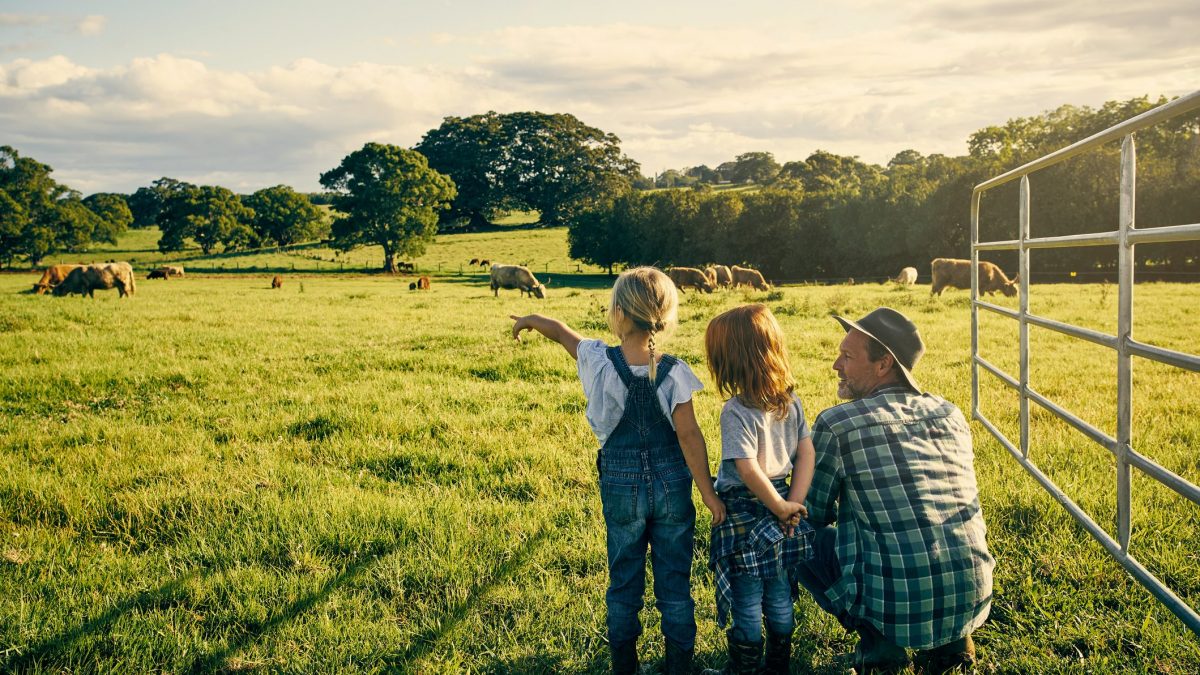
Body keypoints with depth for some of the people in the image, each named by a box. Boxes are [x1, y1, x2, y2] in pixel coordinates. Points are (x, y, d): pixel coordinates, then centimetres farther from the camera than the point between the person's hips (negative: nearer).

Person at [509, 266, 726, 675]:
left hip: (621, 486, 1)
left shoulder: (599, 361, -12)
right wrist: (708, 492, -9)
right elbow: (688, 434, -15)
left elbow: (562, 332, 7)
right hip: (671, 484, -1)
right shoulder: (673, 372, -15)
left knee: (624, 579, 15)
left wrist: (530, 320, 28)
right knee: (674, 580, 11)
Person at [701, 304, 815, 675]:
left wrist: (780, 507, -14)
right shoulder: (791, 402, 0)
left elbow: (748, 468, -25)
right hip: (779, 514, 7)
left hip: (744, 515, -6)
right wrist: (793, 504, -3)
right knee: (780, 598, 19)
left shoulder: (736, 411, -21)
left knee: (746, 605, 8)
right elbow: (807, 453, 0)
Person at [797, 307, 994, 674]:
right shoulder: (951, 414, 7)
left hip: (898, 611, -5)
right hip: (973, 601, 6)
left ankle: (878, 643, 6)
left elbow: (814, 514, 4)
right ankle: (950, 639, 18)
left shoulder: (836, 424, -9)